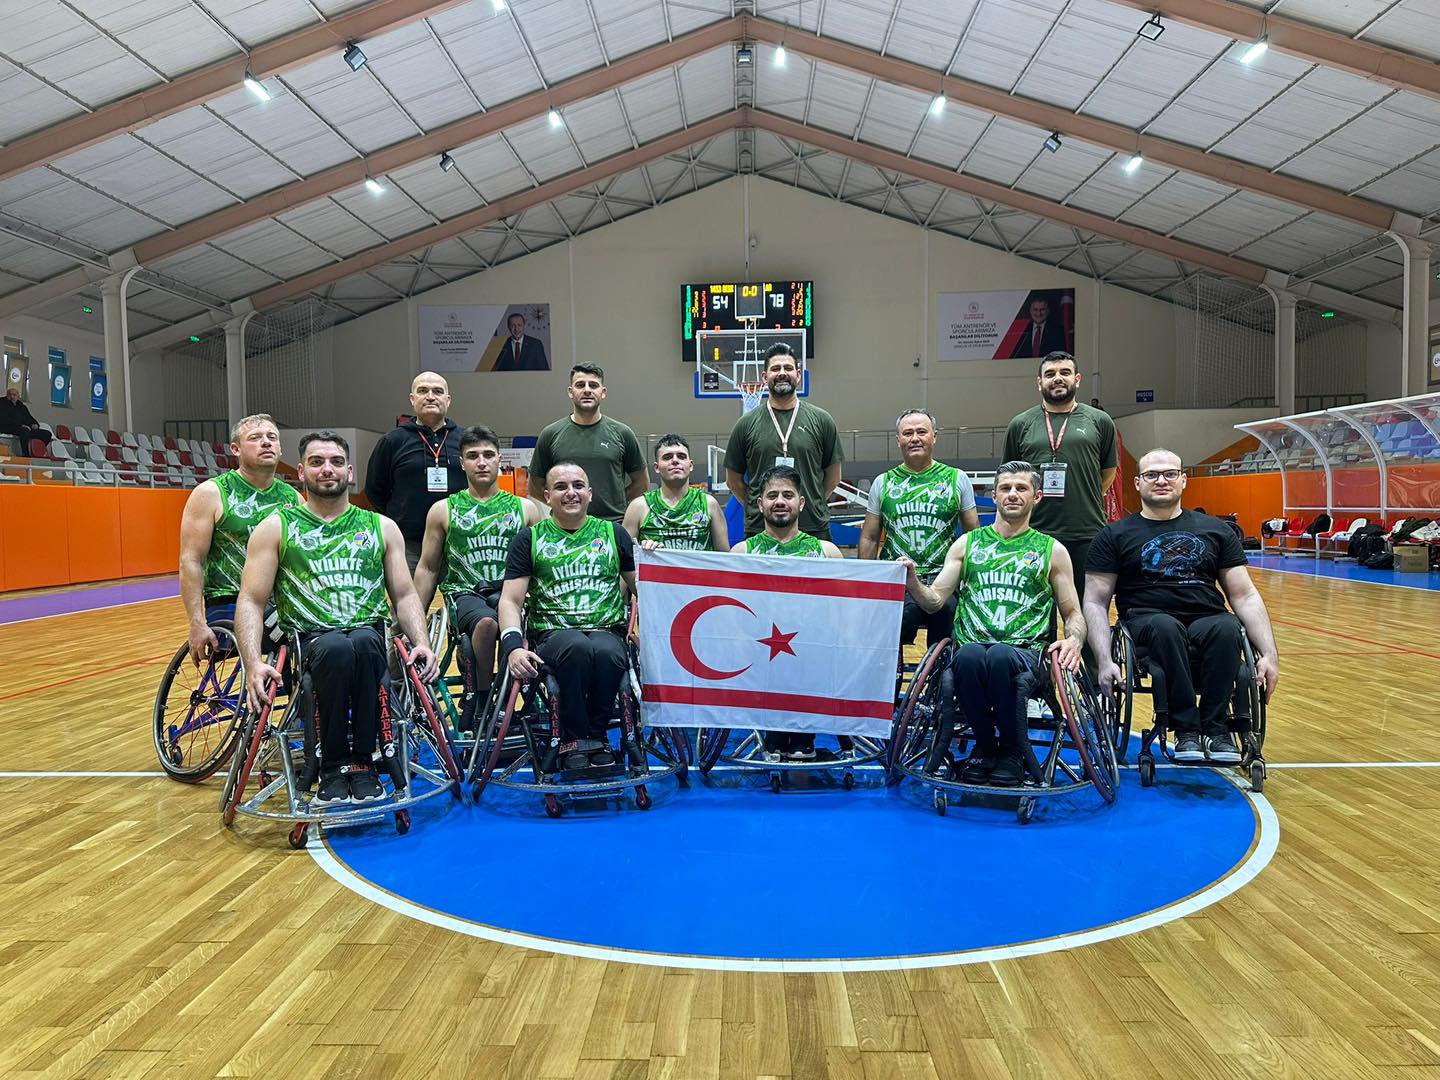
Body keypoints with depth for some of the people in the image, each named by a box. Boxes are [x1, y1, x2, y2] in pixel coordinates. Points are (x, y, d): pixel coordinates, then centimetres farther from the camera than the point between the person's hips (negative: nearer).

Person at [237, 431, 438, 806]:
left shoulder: (382, 528, 15)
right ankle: (333, 767, -20)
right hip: (308, 639, -1)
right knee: (336, 649, -36)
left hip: (369, 637, 1)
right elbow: (251, 602, 2)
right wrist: (254, 664, -14)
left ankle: (361, 762, -21)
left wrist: (421, 643, -7)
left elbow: (404, 594, 12)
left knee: (363, 643, -35)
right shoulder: (275, 528, 10)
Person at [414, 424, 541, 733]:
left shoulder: (525, 508, 14)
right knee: (486, 622, -36)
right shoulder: (443, 510, 13)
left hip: (511, 592, 1)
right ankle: (479, 701, -20)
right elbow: (427, 569, 15)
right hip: (465, 593, -1)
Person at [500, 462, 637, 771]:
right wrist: (513, 645, -10)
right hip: (553, 633, -1)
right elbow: (510, 600, 6)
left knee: (606, 652, -37)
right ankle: (574, 740, -18)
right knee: (578, 647, -38)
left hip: (608, 631, 1)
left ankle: (595, 735, -11)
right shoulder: (530, 539, 14)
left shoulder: (613, 533, 17)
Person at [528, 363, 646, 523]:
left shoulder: (621, 433, 5)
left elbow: (641, 483, 13)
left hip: (614, 526, 0)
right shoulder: (551, 434, 6)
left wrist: (617, 503, 6)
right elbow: (535, 486, 12)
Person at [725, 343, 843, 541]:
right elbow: (733, 480, 9)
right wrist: (757, 509, 4)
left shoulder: (821, 420, 5)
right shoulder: (746, 424, 4)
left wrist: (812, 504, 6)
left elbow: (833, 476, 10)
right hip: (759, 530, 0)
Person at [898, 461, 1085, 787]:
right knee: (969, 656, -37)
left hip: (1026, 650, -1)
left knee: (1001, 656, -38)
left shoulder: (1052, 551, 16)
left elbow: (1073, 613, 17)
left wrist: (1074, 639, -7)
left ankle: (1012, 752, -13)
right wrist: (913, 583, -10)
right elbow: (935, 601, 12)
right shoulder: (967, 543, 18)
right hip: (973, 646, 1)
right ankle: (985, 745, -10)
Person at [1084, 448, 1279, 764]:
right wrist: (1105, 661, -12)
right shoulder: (1115, 536, 9)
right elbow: (1095, 602, 3)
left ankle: (1213, 728, -20)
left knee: (1227, 628, -33)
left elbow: (1244, 595, 12)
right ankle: (1186, 729, -26)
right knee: (1165, 626, -37)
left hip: (1207, 621, 2)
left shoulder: (1215, 530, 16)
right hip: (1147, 623, -2)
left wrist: (1270, 654, -2)